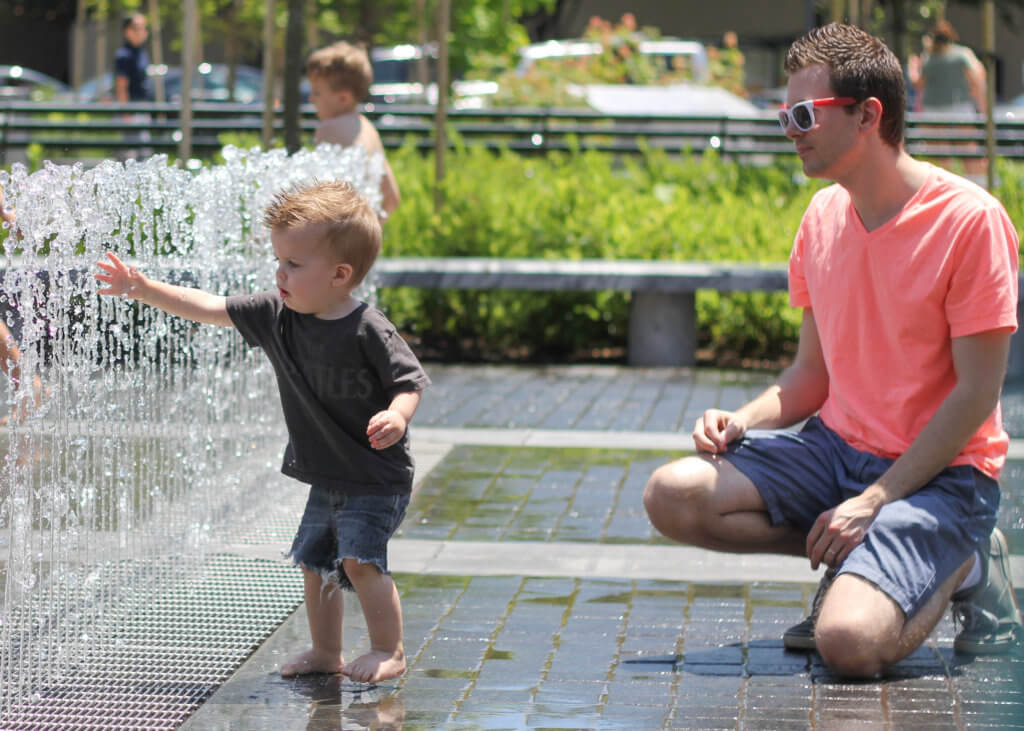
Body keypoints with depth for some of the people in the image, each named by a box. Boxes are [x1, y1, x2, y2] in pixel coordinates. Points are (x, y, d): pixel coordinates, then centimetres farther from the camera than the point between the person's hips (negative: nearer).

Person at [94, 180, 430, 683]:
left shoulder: (368, 330, -21)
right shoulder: (277, 315, -1)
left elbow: (410, 382, -17)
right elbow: (211, 309, 3)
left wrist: (396, 417, -38)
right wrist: (142, 289, 0)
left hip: (377, 477, -8)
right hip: (326, 479, 8)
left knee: (359, 560, -18)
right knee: (314, 561, 12)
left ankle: (389, 650, -5)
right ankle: (326, 652, 26)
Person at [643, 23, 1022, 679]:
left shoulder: (970, 219, -15)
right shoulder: (823, 217, 6)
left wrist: (873, 501, -19)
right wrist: (742, 421, -7)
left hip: (939, 471, -6)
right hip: (838, 447, 6)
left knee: (847, 643, -28)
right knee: (673, 495, -16)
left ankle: (961, 565, 3)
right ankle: (858, 562, 0)